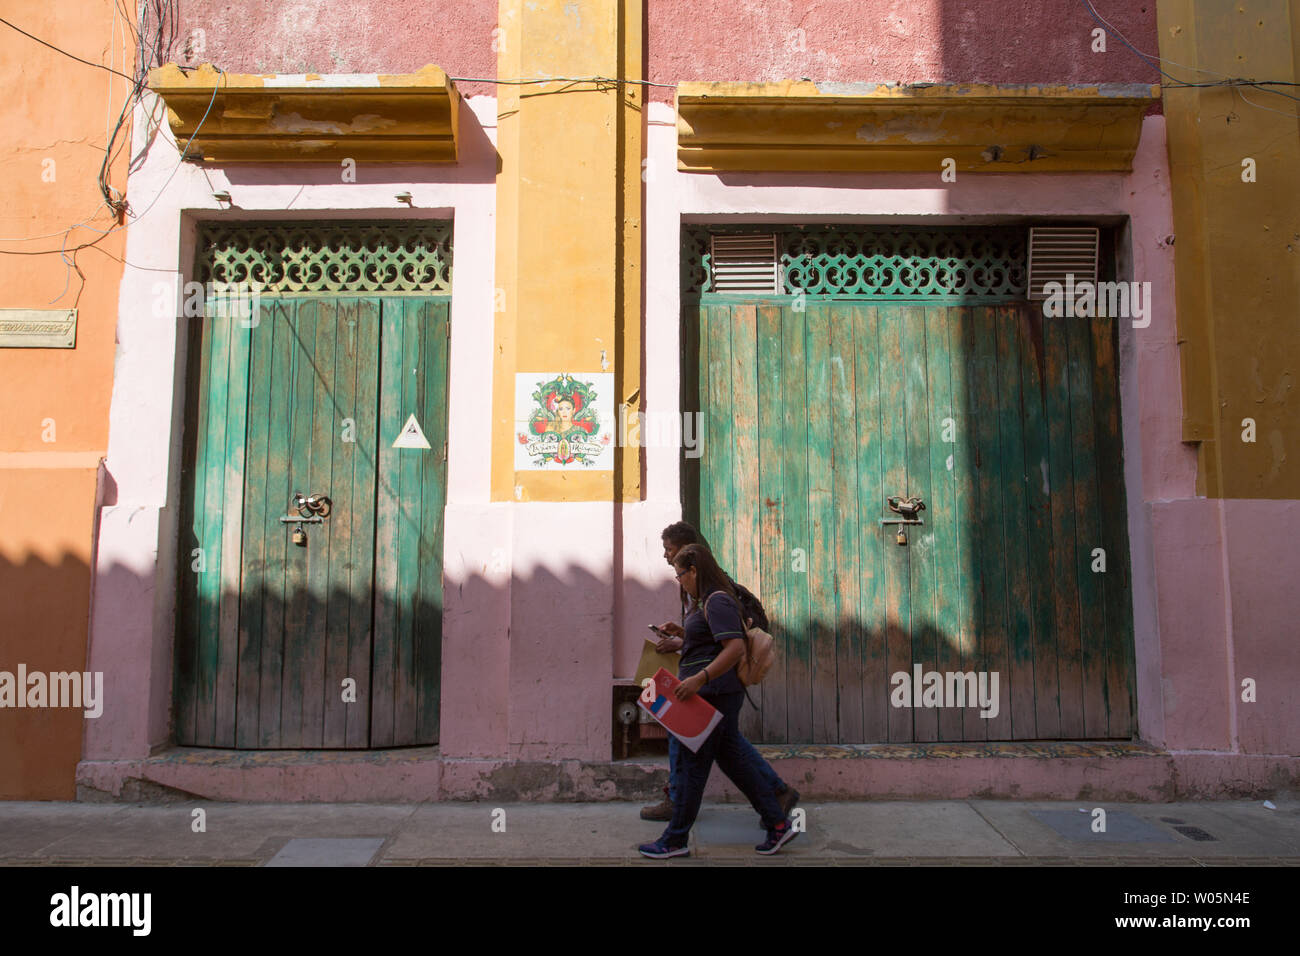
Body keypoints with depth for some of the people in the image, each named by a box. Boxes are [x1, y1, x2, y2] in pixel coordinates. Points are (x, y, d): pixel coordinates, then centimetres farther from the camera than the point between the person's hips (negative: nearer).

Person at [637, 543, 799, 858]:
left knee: (692, 764, -1)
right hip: (720, 694, 11)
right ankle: (778, 824, 18)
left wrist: (699, 678, -28)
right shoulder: (709, 601, 16)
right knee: (734, 759, 13)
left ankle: (675, 840, 9)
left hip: (713, 694, -11)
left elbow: (735, 648, -25)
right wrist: (679, 636, 19)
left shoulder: (717, 602, -16)